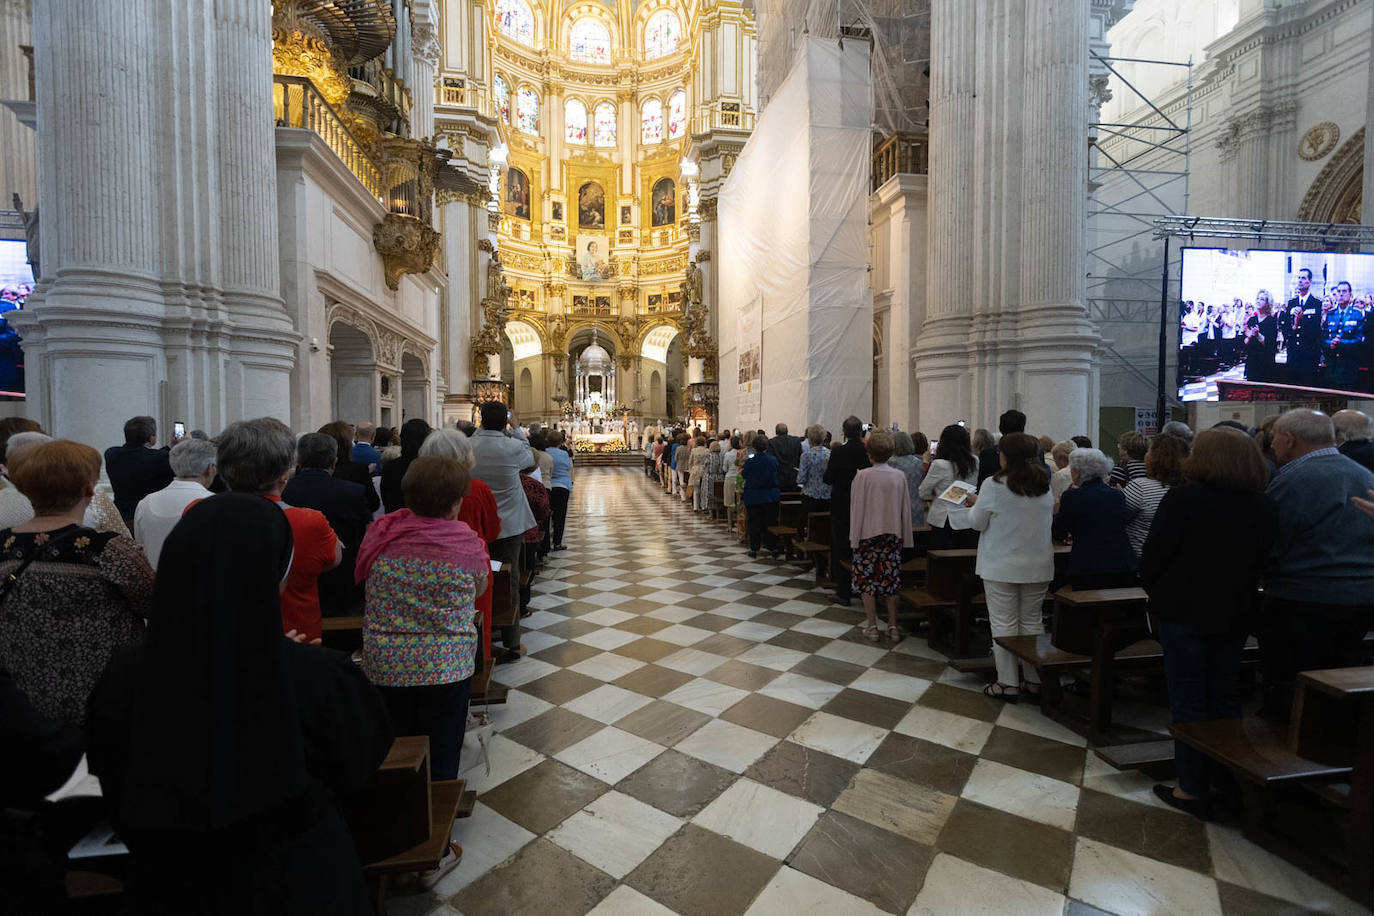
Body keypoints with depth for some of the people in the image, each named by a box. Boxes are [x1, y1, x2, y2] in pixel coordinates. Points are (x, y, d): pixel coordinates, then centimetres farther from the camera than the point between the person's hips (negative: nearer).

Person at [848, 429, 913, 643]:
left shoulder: (862, 476, -12)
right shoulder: (899, 476, -2)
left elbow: (856, 508, -8)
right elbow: (905, 509, 4)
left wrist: (855, 537, 0)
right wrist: (904, 537, 12)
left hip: (867, 534, -3)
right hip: (892, 534, 3)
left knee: (867, 580, 6)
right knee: (891, 580, 10)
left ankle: (872, 627, 12)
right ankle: (893, 627, 15)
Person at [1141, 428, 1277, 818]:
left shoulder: (1183, 498, -17)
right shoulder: (1265, 507, 3)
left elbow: (1153, 555, -16)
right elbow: (1263, 560, 11)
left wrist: (1155, 591, 1)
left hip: (1185, 611, -6)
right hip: (1235, 614, 6)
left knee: (1188, 700, 4)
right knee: (1225, 697, 19)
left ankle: (1192, 789, 13)